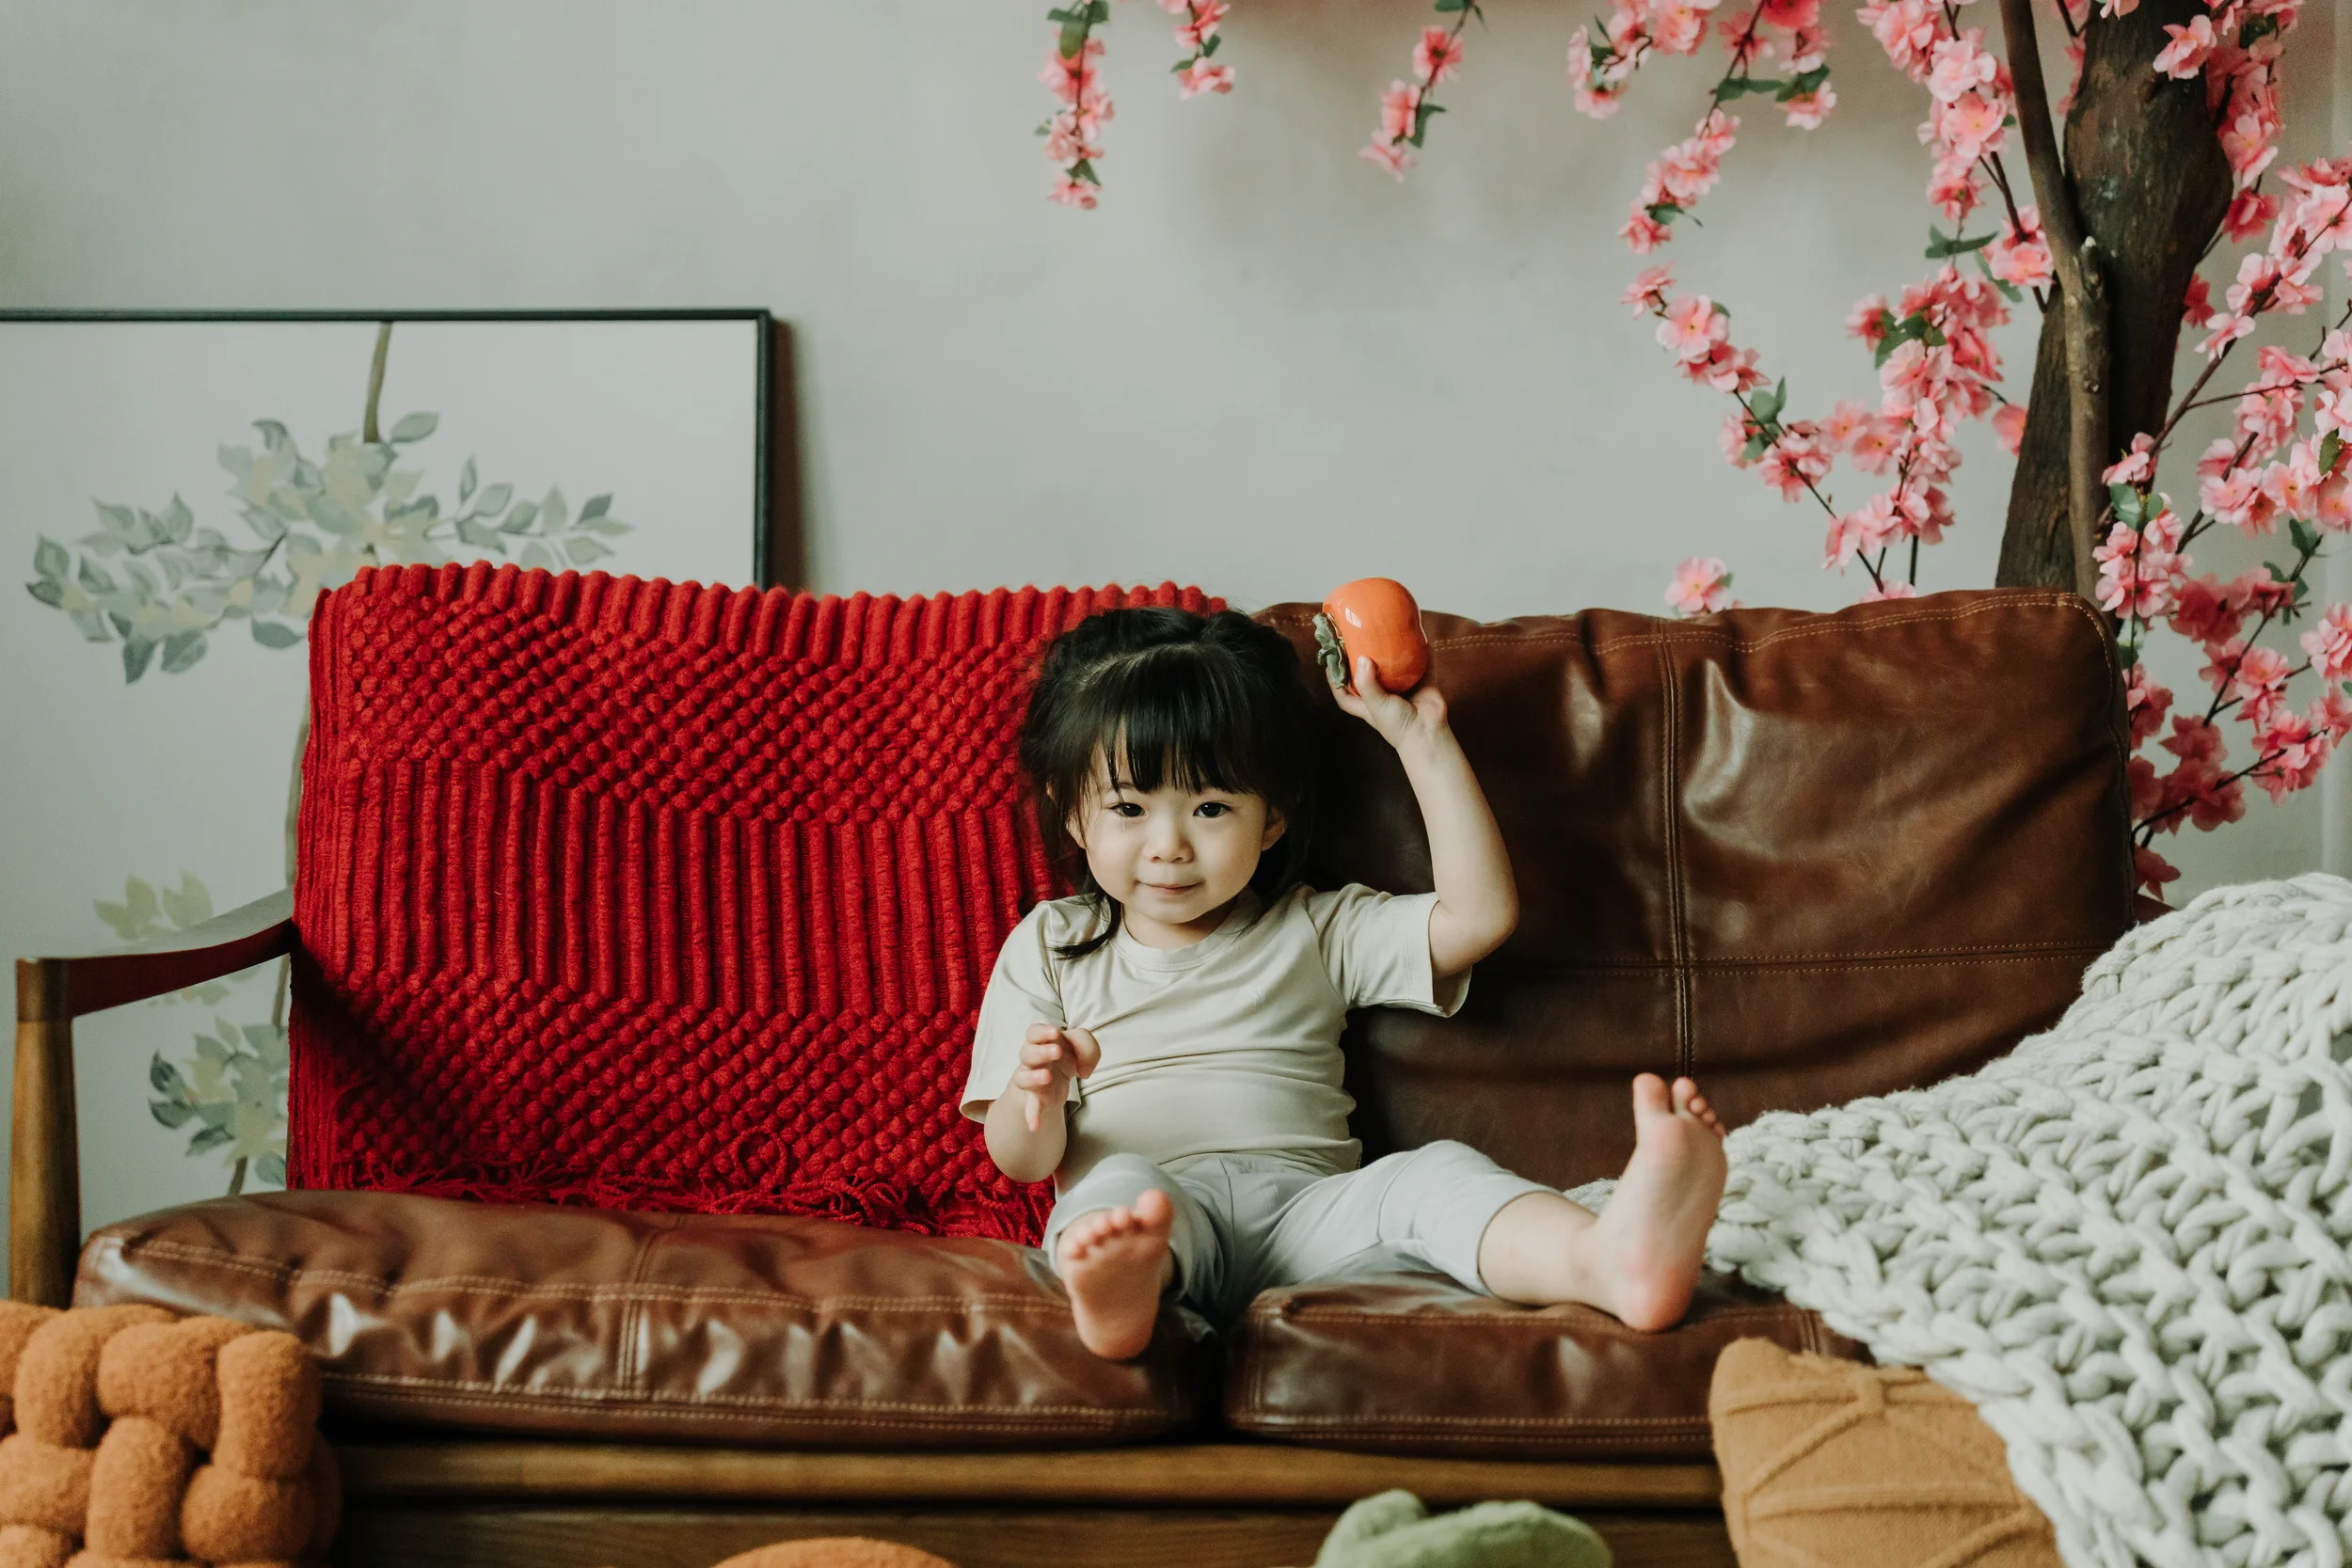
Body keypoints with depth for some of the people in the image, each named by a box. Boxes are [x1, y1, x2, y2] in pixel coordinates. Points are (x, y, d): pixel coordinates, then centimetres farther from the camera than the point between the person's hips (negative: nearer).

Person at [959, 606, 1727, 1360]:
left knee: (1436, 1174, -29)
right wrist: (1037, 1092, -13)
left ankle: (1614, 1260, -61)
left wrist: (1421, 739, 11)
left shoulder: (1314, 932, 23)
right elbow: (1021, 1160, 13)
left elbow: (1480, 914, 8)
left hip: (1304, 1212, 1)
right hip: (1145, 1216, -1)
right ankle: (1117, 1287, -76)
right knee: (1121, 1185, -37)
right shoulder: (1050, 945, 20)